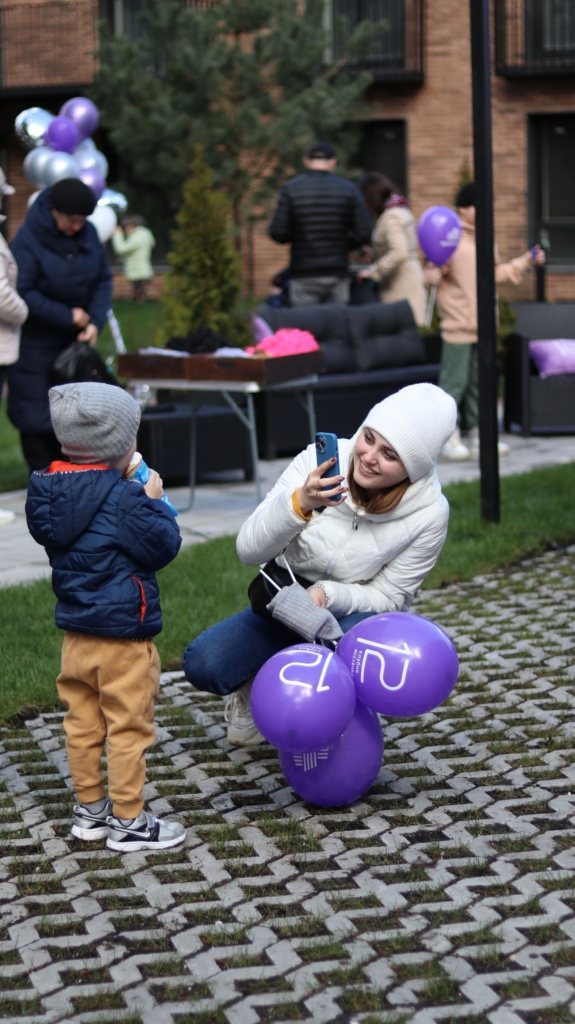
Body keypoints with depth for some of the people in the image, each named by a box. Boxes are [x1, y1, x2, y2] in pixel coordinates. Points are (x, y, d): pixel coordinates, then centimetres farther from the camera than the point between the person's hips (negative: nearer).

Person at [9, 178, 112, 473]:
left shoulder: (88, 233, -1)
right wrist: (68, 316, -17)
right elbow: (22, 293, -19)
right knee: (36, 415, -3)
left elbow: (103, 280, 5)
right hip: (36, 342, -5)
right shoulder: (28, 238, -17)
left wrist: (95, 322, -11)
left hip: (74, 339, 5)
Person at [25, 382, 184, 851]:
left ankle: (89, 808, 27)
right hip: (123, 635, -7)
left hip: (76, 631, 7)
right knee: (128, 728, 2)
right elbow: (162, 546, -15)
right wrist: (155, 502, -1)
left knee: (83, 722, 16)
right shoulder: (123, 499, -21)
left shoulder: (49, 491, 1)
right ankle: (128, 821, 8)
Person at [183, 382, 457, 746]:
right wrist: (300, 503, -39)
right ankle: (255, 689, 15)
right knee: (203, 664, -22)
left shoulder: (429, 514, -20)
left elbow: (386, 598, -11)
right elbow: (249, 550, -20)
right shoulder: (321, 460, -20)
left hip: (358, 613, -1)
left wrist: (328, 594, -31)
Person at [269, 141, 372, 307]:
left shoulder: (291, 189, -1)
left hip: (304, 276, -1)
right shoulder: (349, 189, 3)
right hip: (337, 274, 1)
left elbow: (278, 233, -7)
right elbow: (363, 233, -2)